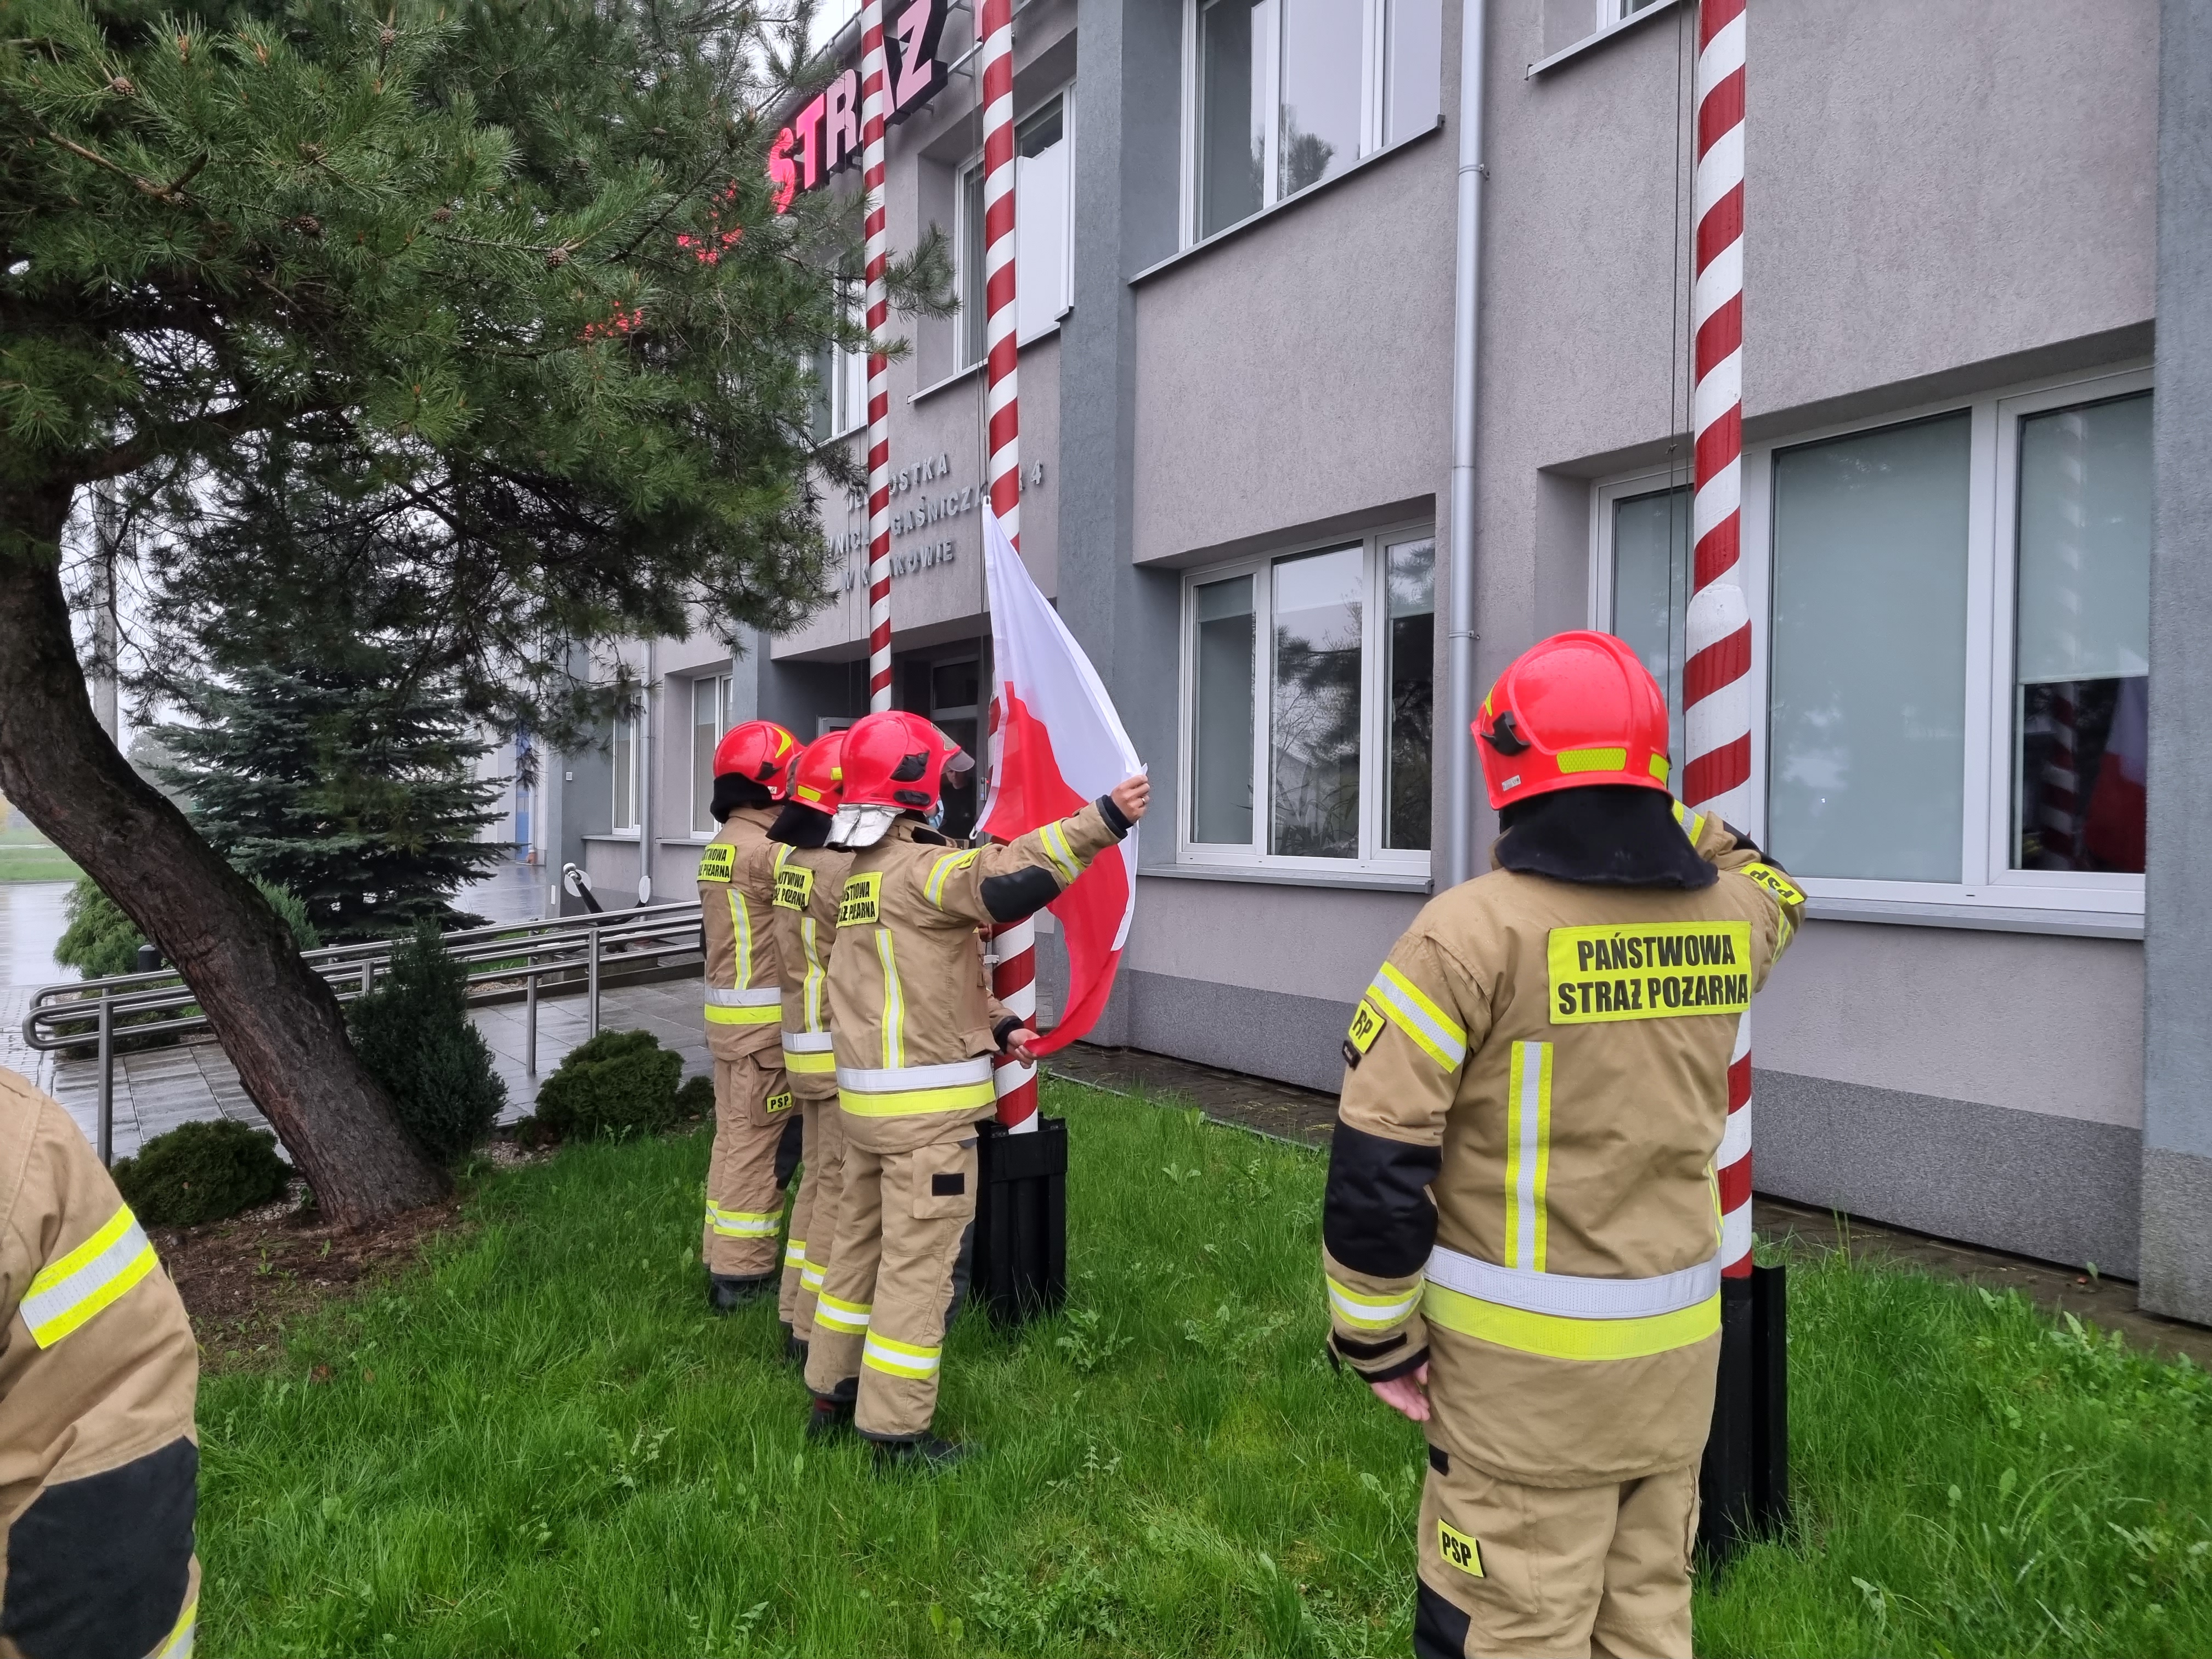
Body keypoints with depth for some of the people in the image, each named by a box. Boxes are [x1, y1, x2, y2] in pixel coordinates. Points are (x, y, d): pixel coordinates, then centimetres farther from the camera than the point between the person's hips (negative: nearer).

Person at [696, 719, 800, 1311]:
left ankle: (723, 1260, 25)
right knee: (759, 1144, -2)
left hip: (727, 1012, 9)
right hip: (765, 1019, -9)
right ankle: (742, 1274, 5)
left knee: (734, 1136, 16)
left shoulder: (722, 846, 14)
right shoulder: (762, 849, -18)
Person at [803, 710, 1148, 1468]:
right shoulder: (918, 868, -17)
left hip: (866, 1095, 9)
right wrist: (1100, 822, -34)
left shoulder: (861, 875, 13)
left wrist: (995, 1026, 10)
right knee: (918, 1263, 0)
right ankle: (896, 1432, 10)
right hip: (927, 1107, -9)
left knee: (861, 1240, 20)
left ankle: (834, 1392, 33)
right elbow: (1007, 880, -35)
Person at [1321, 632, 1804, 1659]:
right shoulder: (1730, 919, -2)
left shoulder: (1473, 930, -18)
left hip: (1522, 1352, -5)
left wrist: (1377, 1336, -6)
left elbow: (1379, 1157, -18)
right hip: (1677, 1341, 6)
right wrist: (1660, 813, 20)